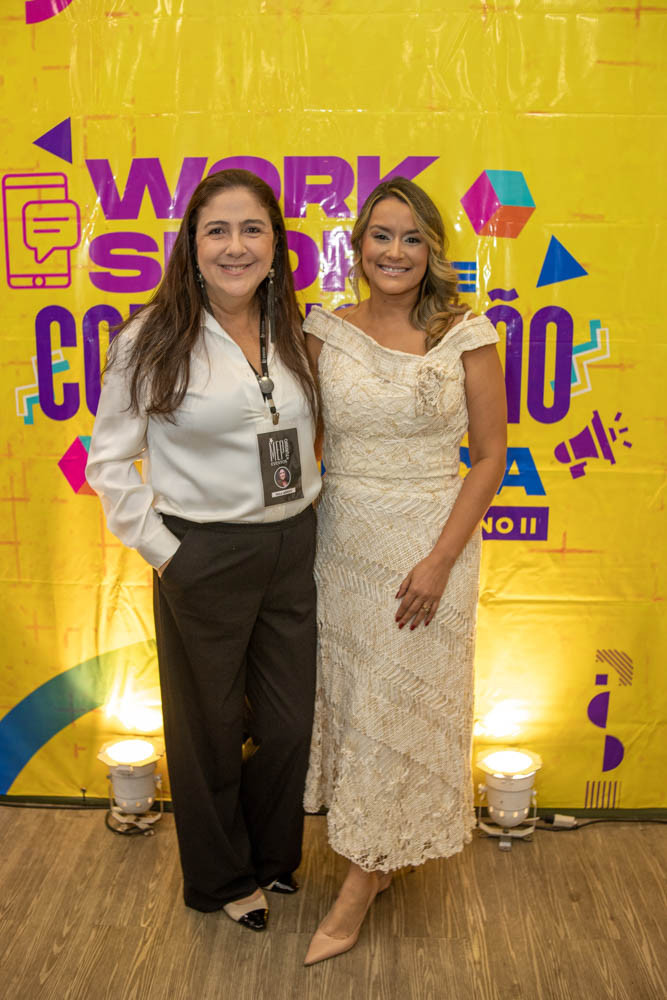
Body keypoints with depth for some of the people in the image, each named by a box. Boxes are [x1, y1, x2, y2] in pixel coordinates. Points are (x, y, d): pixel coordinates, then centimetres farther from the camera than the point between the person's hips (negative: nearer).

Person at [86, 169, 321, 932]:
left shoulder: (292, 334, 4)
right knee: (210, 726, 13)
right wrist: (159, 548, -11)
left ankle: (271, 855, 44)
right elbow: (108, 460, -8)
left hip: (292, 548, 5)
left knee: (289, 721, 16)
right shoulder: (154, 339, -11)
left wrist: (307, 507, 6)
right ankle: (221, 878, 38)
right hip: (205, 558, -4)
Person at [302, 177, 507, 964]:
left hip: (429, 543, -3)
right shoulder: (326, 332, 1)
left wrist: (442, 559, -13)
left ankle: (359, 887, 19)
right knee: (346, 691, 11)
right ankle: (381, 855, 33)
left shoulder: (467, 336, -6)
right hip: (341, 539, 3)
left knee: (403, 704, 4)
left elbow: (490, 456, -5)